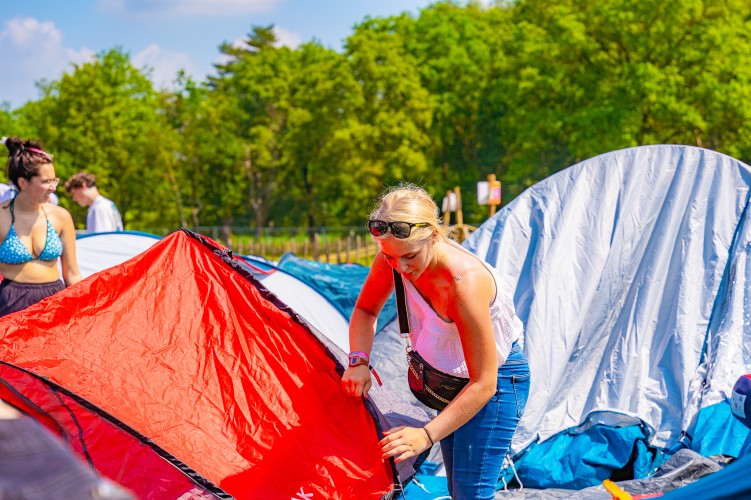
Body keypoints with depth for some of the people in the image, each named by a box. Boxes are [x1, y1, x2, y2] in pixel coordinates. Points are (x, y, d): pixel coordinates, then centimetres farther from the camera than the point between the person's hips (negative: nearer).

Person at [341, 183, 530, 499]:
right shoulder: (393, 258, -19)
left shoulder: (465, 282, -39)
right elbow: (366, 310, 1)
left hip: (496, 381, -7)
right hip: (450, 374, 7)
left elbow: (483, 384, -34)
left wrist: (426, 435, -38)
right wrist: (358, 361, -18)